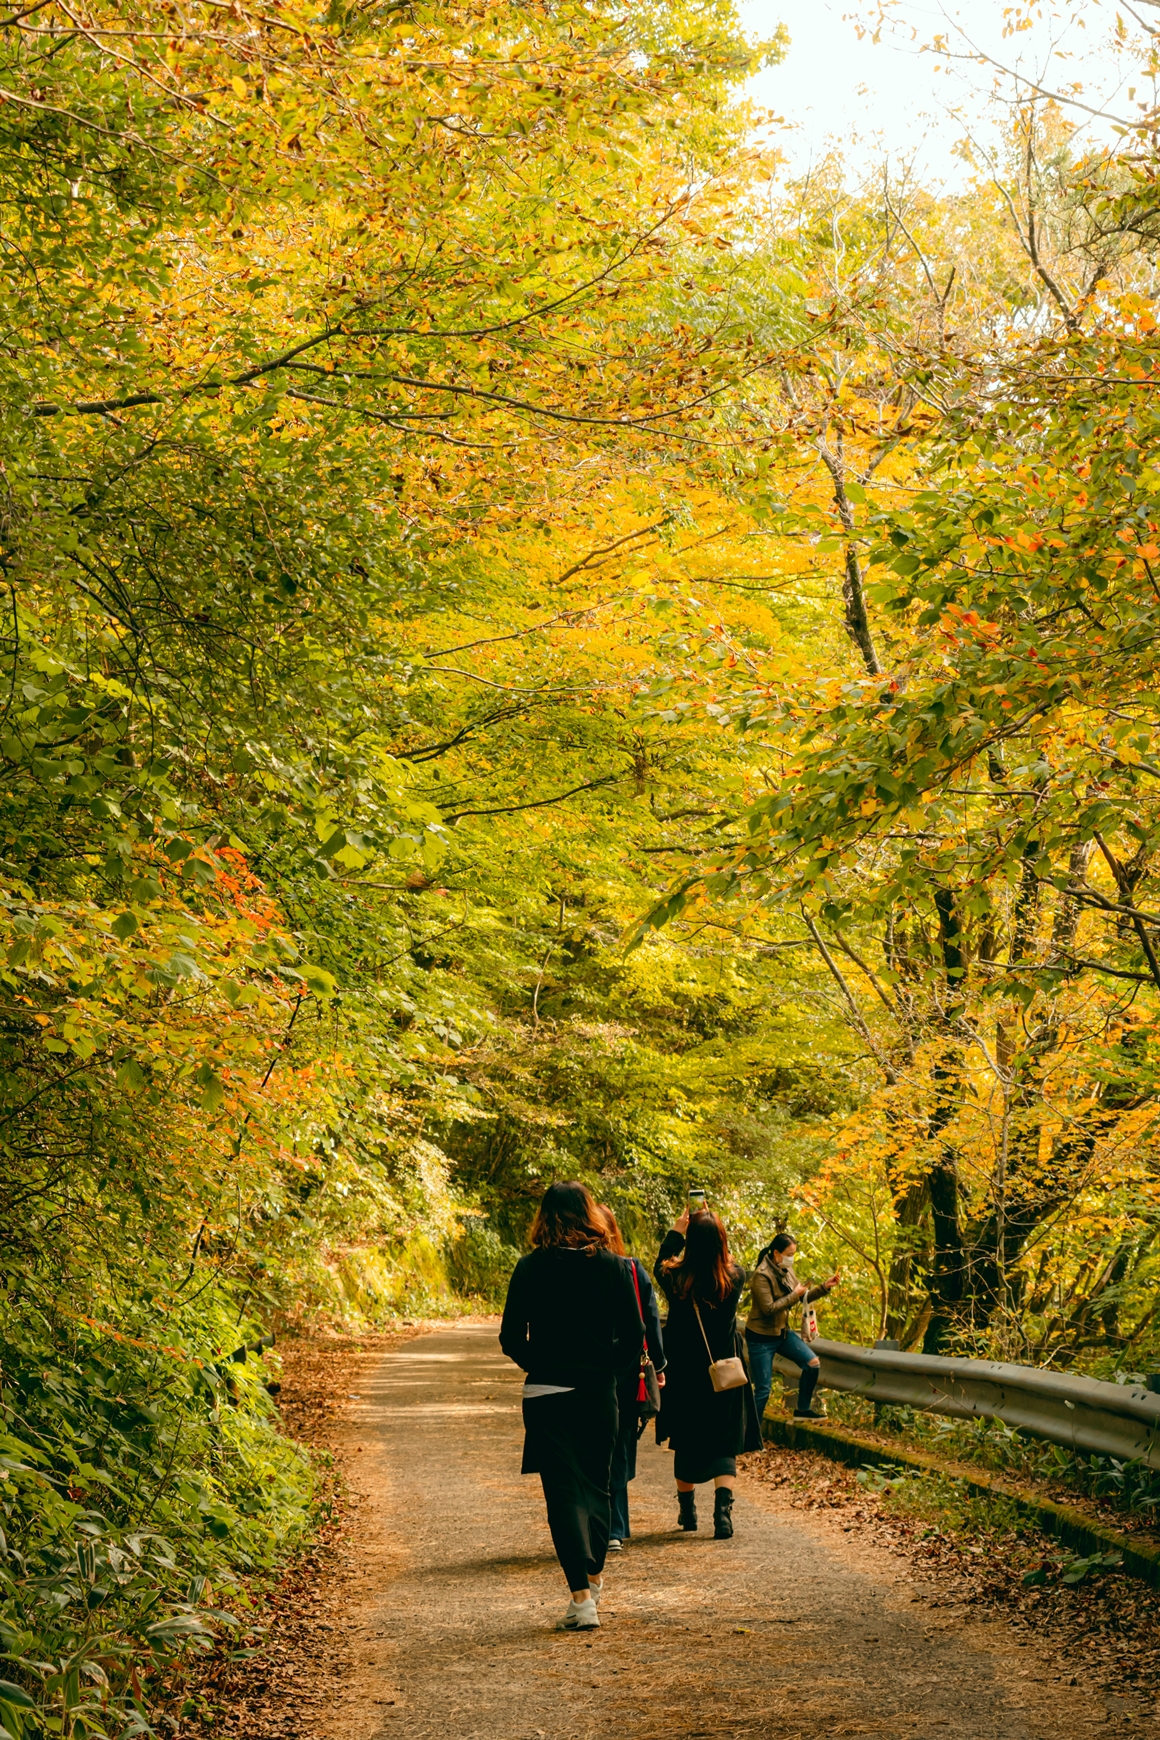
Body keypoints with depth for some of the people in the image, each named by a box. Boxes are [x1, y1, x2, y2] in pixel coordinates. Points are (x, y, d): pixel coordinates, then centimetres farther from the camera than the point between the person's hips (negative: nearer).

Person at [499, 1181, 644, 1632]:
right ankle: (594, 1574, 33)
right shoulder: (612, 1266, -1)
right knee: (595, 1481, 20)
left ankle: (581, 1596, -10)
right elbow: (634, 1335, -2)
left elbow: (511, 1338, -5)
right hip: (599, 1392, 2)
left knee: (563, 1489, -1)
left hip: (547, 1393, -2)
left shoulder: (531, 1268, -6)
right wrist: (611, 1374, 12)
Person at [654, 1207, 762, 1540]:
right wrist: (710, 1227, 14)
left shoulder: (677, 1280, -14)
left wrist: (678, 1231, 15)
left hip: (684, 1375, 0)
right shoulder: (735, 1278, -11)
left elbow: (661, 1264, 11)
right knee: (723, 1445, 5)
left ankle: (687, 1512, 30)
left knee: (686, 1445, 16)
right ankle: (723, 1509, -17)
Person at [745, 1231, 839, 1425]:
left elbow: (803, 1297, 9)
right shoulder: (762, 1275, -22)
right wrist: (794, 1295, -22)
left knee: (813, 1363, 1)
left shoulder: (786, 1271, 3)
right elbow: (769, 1308, -27)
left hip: (782, 1332, 8)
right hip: (761, 1337, -8)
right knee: (763, 1389, -3)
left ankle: (803, 1409, 18)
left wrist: (825, 1287, -4)